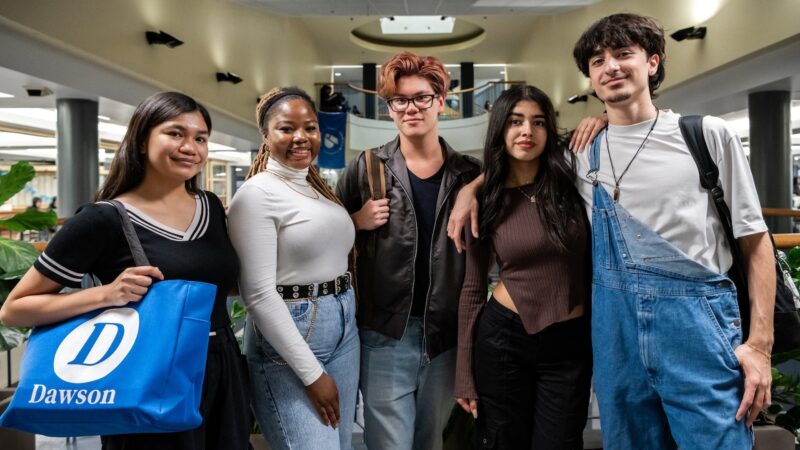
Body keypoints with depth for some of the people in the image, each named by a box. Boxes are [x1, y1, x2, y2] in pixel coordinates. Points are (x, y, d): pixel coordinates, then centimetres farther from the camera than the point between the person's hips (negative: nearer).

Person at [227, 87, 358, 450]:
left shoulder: (321, 187, 10)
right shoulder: (256, 193, -13)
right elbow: (259, 294, -18)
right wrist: (312, 373, -17)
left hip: (344, 330, 8)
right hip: (287, 341, -8)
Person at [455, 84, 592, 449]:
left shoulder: (571, 183, -3)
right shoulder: (487, 201, -2)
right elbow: (473, 289, 1)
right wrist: (465, 374, 1)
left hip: (570, 343, 0)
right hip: (503, 339, 0)